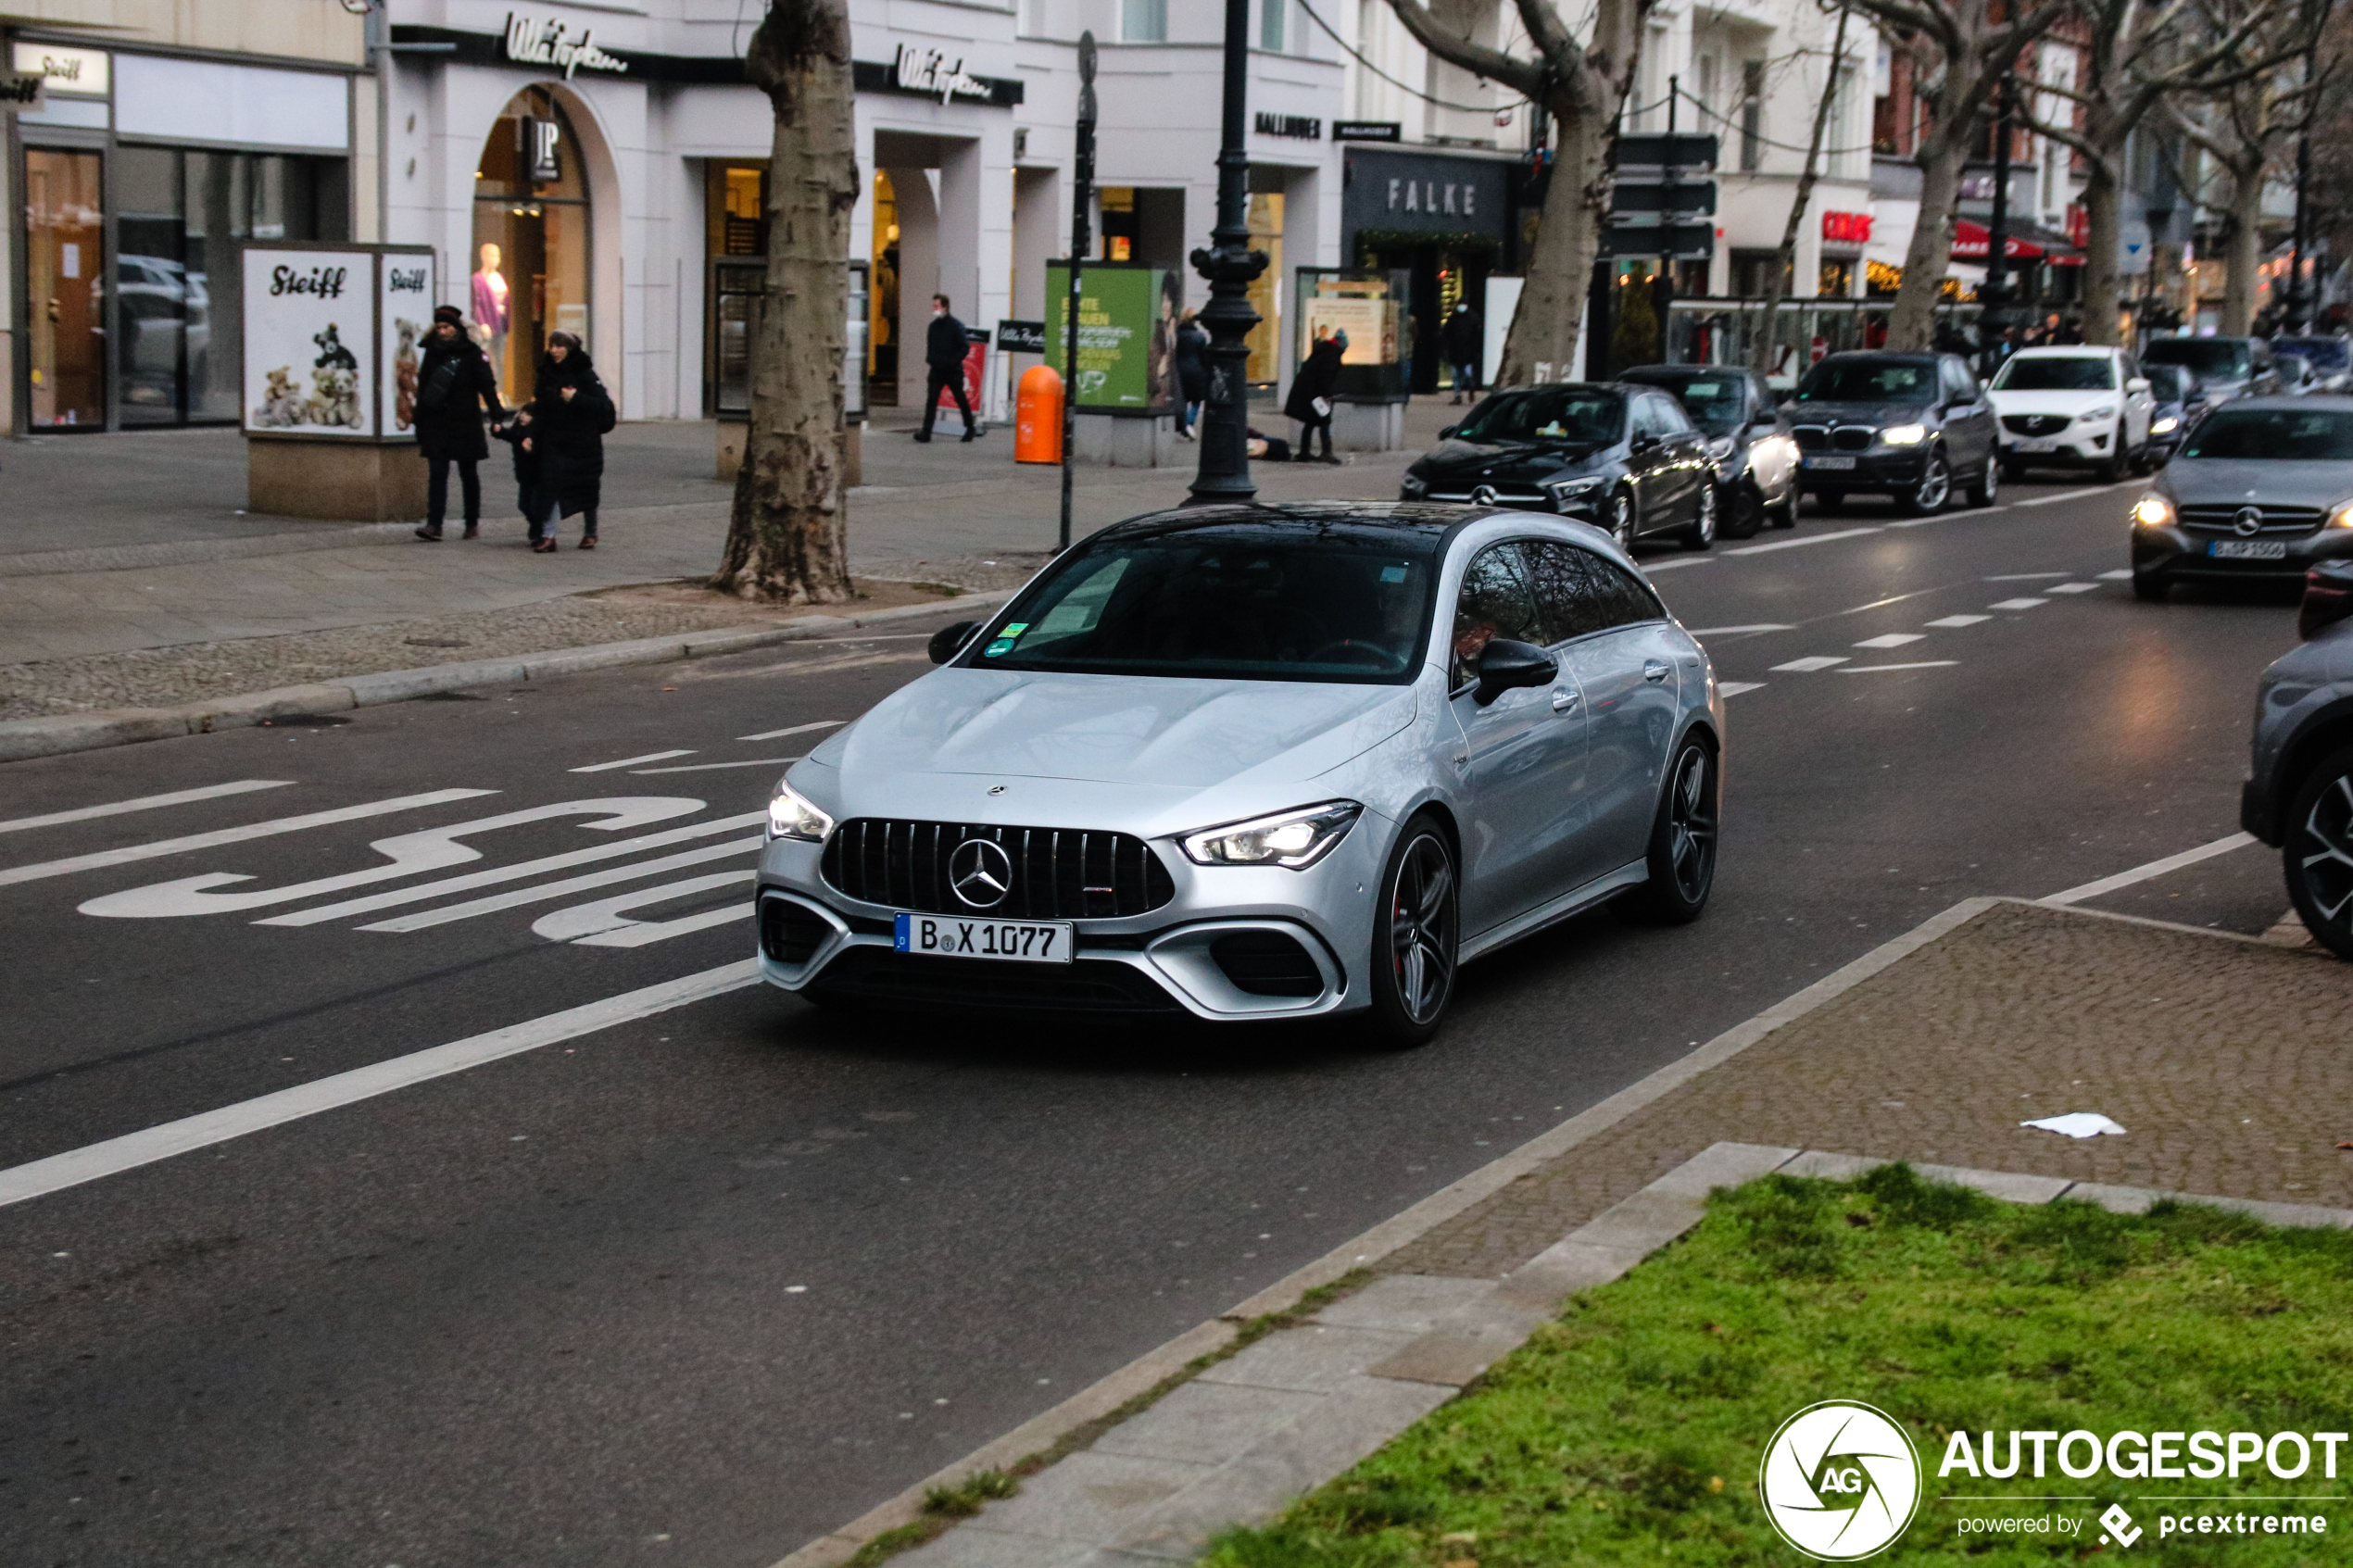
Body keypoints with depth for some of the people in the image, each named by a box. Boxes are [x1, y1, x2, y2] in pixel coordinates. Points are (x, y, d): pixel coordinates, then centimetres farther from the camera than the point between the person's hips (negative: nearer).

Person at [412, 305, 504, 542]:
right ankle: (434, 525, -12)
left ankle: (473, 523, 18)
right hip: (436, 424, 3)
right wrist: (419, 425, 13)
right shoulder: (432, 351, 9)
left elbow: (486, 384, -9)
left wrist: (496, 411, -23)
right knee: (437, 473, -6)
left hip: (465, 424, -3)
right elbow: (423, 389, 14)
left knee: (468, 474, 8)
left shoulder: (471, 352, -2)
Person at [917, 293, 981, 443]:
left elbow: (965, 346, -10)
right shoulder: (933, 326, 8)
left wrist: (953, 361, -17)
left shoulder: (955, 325, -10)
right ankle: (926, 432, -12)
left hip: (953, 370, -4)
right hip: (936, 369, 4)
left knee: (961, 400, 9)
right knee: (931, 399, -8)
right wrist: (929, 360, 7)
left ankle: (971, 428, 25)